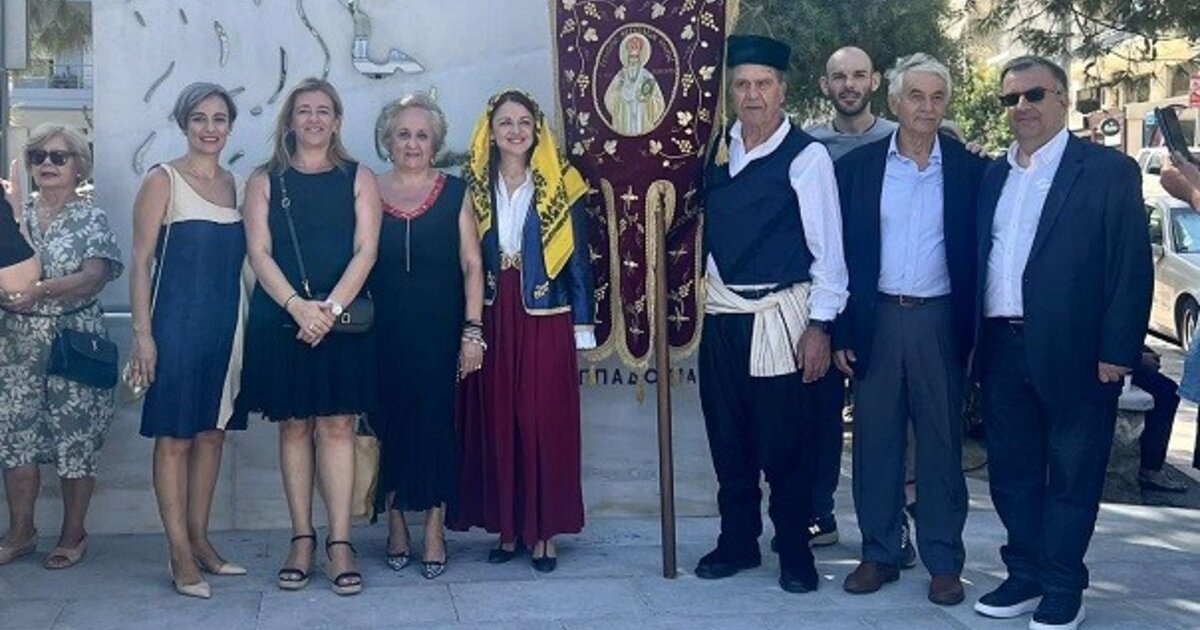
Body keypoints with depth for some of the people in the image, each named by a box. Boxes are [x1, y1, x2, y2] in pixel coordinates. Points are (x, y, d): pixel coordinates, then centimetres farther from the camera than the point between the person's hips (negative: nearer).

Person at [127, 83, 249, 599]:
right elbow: (141, 261, -7)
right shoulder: (163, 180, -4)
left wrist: (244, 327, 11)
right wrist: (142, 333, -13)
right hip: (177, 323, -6)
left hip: (227, 324, 6)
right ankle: (180, 554, 4)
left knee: (212, 433, 11)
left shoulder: (236, 185, 12)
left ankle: (199, 540, 22)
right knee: (174, 436, -1)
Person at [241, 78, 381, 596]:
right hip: (280, 317, 1)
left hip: (343, 317, -1)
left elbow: (365, 250, -2)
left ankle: (339, 544, 0)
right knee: (294, 426, 4)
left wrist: (331, 306, -15)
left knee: (337, 425, -2)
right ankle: (302, 540, 11)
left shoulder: (358, 179, 8)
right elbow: (259, 252, 0)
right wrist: (297, 304, -15)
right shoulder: (265, 180, 9)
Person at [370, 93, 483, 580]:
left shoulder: (454, 193, 4)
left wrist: (473, 331, -6)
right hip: (384, 334, 1)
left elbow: (472, 265, 1)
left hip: (440, 334, -1)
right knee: (388, 425, 4)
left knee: (437, 425, -1)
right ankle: (396, 526, 17)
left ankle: (434, 531, 8)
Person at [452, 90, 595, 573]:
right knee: (495, 424, 4)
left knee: (544, 423, -1)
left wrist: (582, 325, -3)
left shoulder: (560, 187, 1)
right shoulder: (476, 188, 8)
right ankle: (507, 527, 15)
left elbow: (578, 259, 1)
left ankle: (543, 530, 10)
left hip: (545, 322, -2)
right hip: (492, 322, 2)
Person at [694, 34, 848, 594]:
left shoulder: (806, 156, -8)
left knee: (784, 443, 2)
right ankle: (737, 541, 26)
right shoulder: (718, 148, 8)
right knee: (728, 438, 12)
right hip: (722, 313, 5)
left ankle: (794, 548, 19)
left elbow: (827, 248, -9)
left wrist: (820, 325, -12)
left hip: (780, 316, -5)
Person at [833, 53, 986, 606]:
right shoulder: (856, 166, 2)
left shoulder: (969, 170, 1)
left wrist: (974, 334, -3)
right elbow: (841, 253, 3)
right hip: (875, 319, 1)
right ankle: (879, 553, 20)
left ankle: (944, 561, 17)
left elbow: (976, 256, 2)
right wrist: (840, 331, -1)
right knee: (875, 442, 7)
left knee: (941, 444, 6)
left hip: (939, 322, -1)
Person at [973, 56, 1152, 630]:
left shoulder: (1109, 170, -3)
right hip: (1002, 349, 5)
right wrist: (971, 341, 8)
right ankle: (1025, 577, 26)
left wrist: (1117, 351, -13)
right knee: (1011, 471, 12)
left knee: (1072, 475, 5)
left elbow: (1132, 267, -7)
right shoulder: (992, 176, 13)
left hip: (1073, 352, -5)